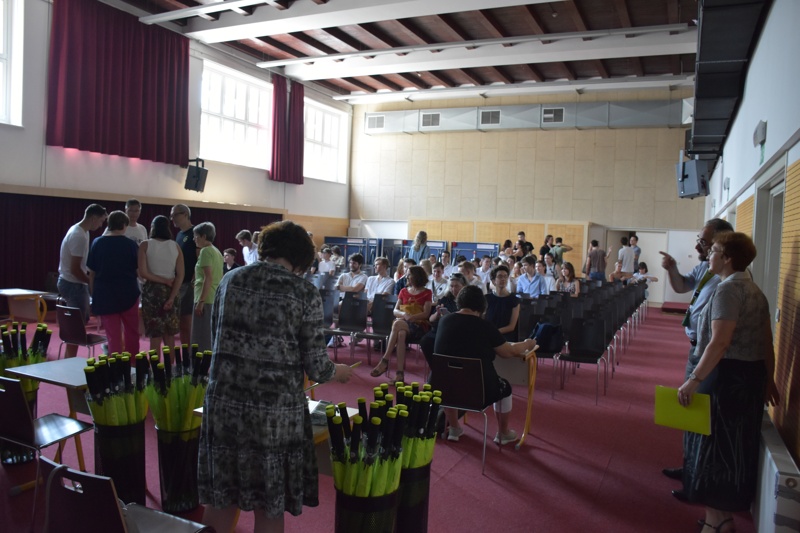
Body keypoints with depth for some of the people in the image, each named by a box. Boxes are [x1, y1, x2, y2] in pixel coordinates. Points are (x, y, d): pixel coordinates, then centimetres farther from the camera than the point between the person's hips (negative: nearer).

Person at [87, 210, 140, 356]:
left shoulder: (97, 243, -1)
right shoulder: (131, 244, -4)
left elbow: (92, 273, 1)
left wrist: (93, 294, 10)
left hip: (105, 295, 0)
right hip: (128, 293, 0)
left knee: (113, 336, 4)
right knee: (132, 332, 15)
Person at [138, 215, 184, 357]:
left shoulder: (145, 245, -3)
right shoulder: (175, 246, 3)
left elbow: (143, 273, -12)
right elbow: (180, 275, -4)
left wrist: (163, 281, -4)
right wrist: (172, 297, -7)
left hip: (152, 291, -2)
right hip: (171, 291, 2)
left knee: (155, 334, 3)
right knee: (169, 335, 12)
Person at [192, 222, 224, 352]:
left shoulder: (205, 251, -11)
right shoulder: (216, 251, 15)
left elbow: (208, 278, -19)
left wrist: (201, 301, -18)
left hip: (207, 299, -9)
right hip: (216, 299, 9)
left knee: (202, 338, -4)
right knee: (211, 336, 14)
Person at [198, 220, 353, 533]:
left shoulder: (230, 279, 7)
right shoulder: (305, 293, -6)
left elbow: (219, 340, 16)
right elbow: (315, 368, -6)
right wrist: (339, 372, 15)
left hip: (224, 401, 4)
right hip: (276, 408, -4)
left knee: (220, 498, 19)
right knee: (270, 506, 14)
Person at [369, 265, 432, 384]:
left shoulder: (427, 293, 6)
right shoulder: (404, 291, 19)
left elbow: (426, 313, -5)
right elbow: (395, 311, 11)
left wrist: (410, 317, -20)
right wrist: (403, 314, -12)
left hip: (419, 325, -3)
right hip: (403, 323, 3)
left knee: (397, 324, -37)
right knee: (401, 334, -38)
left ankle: (385, 361, -35)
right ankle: (400, 373, -44)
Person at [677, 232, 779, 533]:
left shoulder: (728, 288, -17)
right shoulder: (754, 290, 13)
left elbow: (720, 342, -26)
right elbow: (767, 341, 16)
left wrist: (694, 380, -26)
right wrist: (768, 379, 23)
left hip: (727, 375, -10)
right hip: (751, 375, 10)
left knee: (716, 444, 1)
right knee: (735, 445, 18)